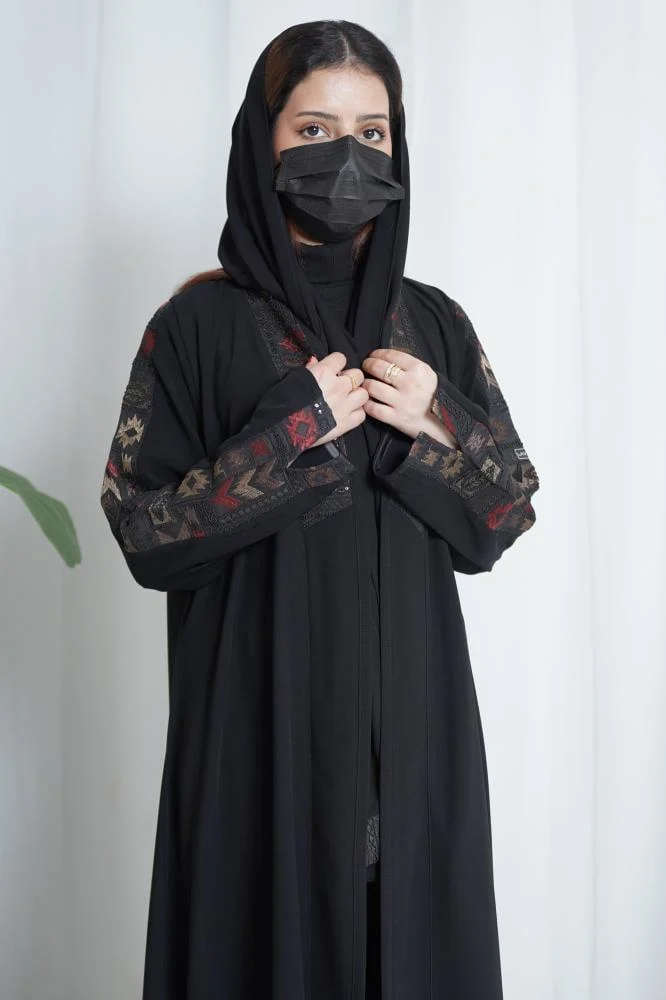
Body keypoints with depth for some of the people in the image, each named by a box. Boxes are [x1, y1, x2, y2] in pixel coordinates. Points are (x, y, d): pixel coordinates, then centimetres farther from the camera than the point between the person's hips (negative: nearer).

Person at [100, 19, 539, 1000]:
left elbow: (508, 514, 7)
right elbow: (141, 530, -7)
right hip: (263, 727, -3)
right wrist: (291, 433, -16)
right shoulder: (199, 325, -3)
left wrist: (436, 428, -10)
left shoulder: (435, 323, 6)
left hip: (415, 728, 3)